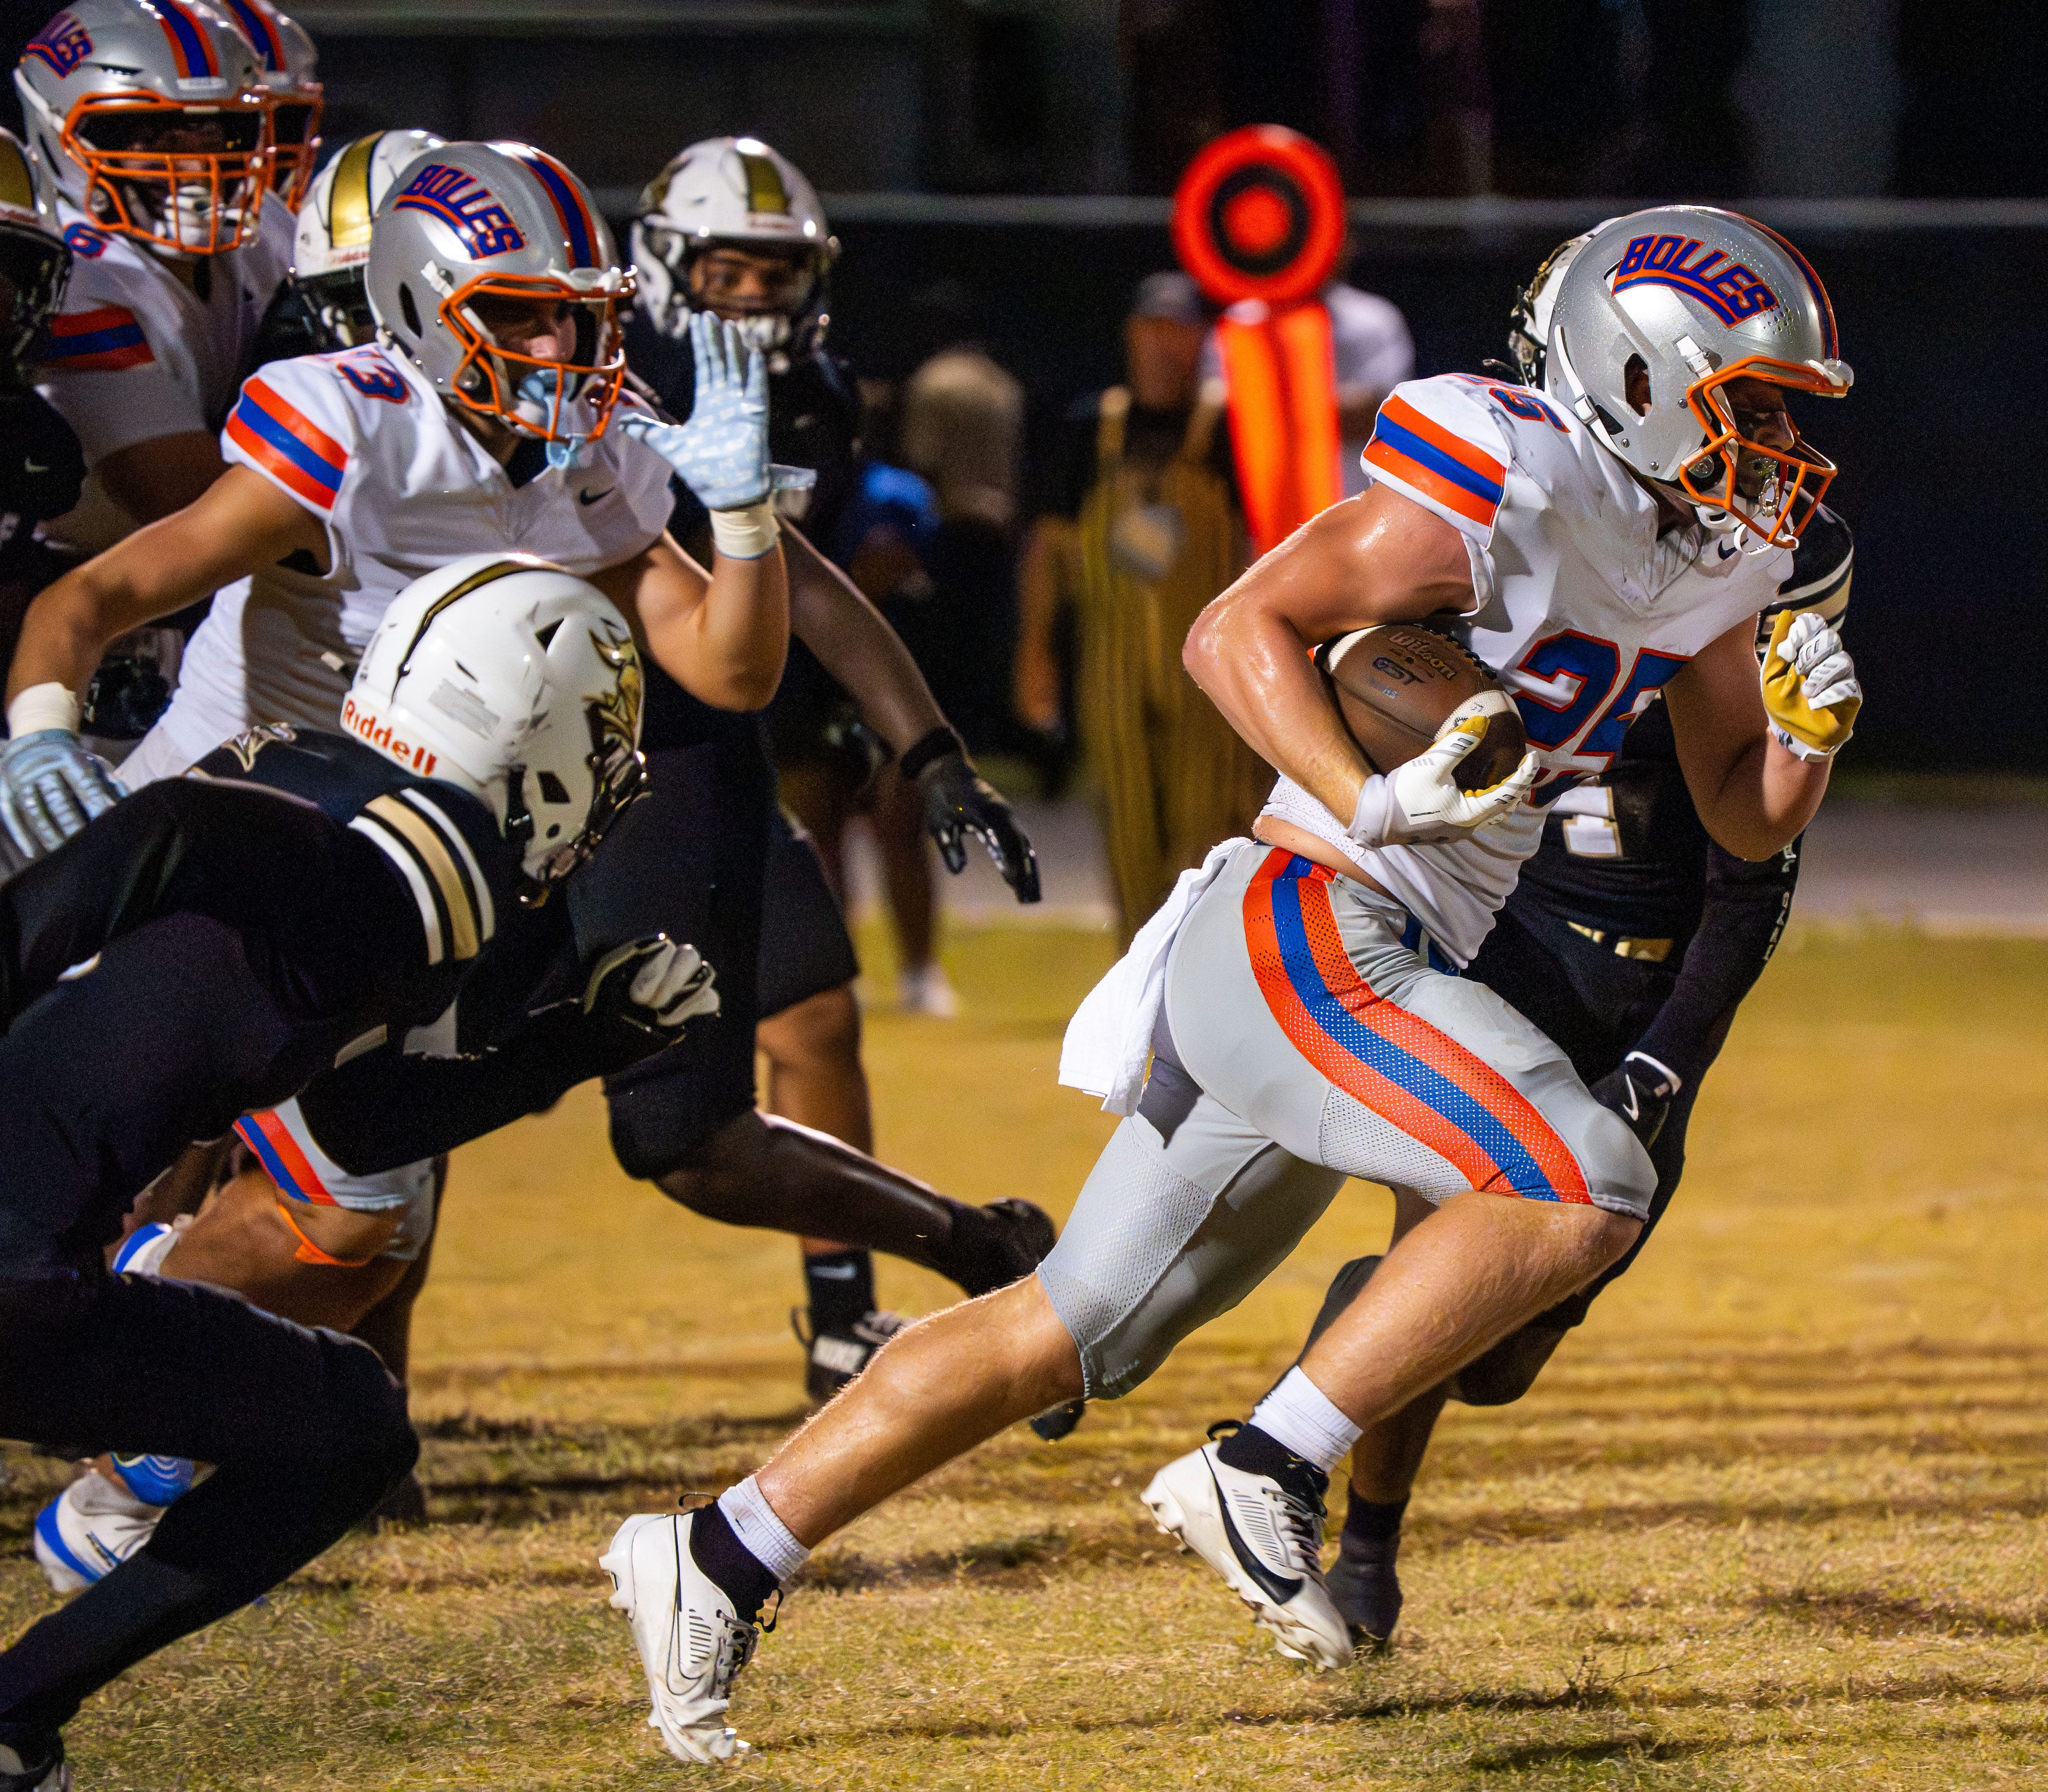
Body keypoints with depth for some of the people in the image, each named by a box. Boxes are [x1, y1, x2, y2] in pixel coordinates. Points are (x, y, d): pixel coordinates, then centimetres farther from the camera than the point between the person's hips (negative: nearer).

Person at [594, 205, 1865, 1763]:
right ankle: (1268, 1474, -16)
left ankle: (720, 1556, 16)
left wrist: (1807, 725, -1)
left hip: (1373, 972, 9)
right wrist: (1371, 807, -24)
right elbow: (1239, 631, -13)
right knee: (1582, 1188, -22)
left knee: (1073, 1337, 11)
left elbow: (1747, 819, 19)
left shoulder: (1717, 557, 13)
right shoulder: (1501, 493, -14)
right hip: (1306, 930, -9)